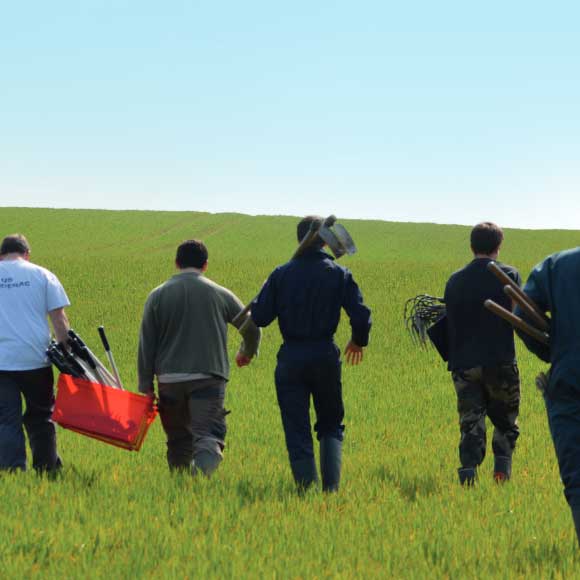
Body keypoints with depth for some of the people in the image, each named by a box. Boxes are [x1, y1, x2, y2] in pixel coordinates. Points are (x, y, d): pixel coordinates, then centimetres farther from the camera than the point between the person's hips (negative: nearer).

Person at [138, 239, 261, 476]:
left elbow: (146, 345, 4)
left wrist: (145, 386, 8)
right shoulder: (220, 294, 5)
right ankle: (201, 473, -35)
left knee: (179, 440, 14)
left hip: (170, 380, 2)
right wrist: (247, 353, 36)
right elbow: (251, 327, 15)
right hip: (208, 377, -2)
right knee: (208, 436, -10)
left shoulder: (158, 296, 7)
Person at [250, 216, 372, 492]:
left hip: (290, 358, -1)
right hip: (325, 355, 1)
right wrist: (359, 341, 15)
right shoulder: (339, 274, -2)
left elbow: (259, 316, -7)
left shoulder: (281, 274, -3)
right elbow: (361, 316, -6)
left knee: (297, 431, 5)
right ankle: (331, 486, 1)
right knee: (331, 425, 16)